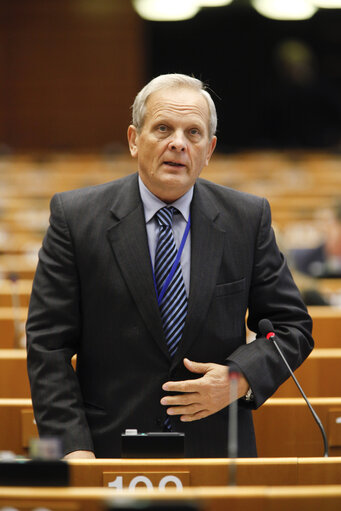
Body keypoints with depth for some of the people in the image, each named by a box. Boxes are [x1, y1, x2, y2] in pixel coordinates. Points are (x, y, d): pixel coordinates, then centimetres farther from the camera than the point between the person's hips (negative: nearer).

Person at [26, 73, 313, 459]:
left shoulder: (247, 219, 2)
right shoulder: (75, 217, -4)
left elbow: (292, 326, 6)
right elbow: (48, 344, -6)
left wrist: (242, 377, -14)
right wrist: (73, 447, -15)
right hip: (110, 451, -1)